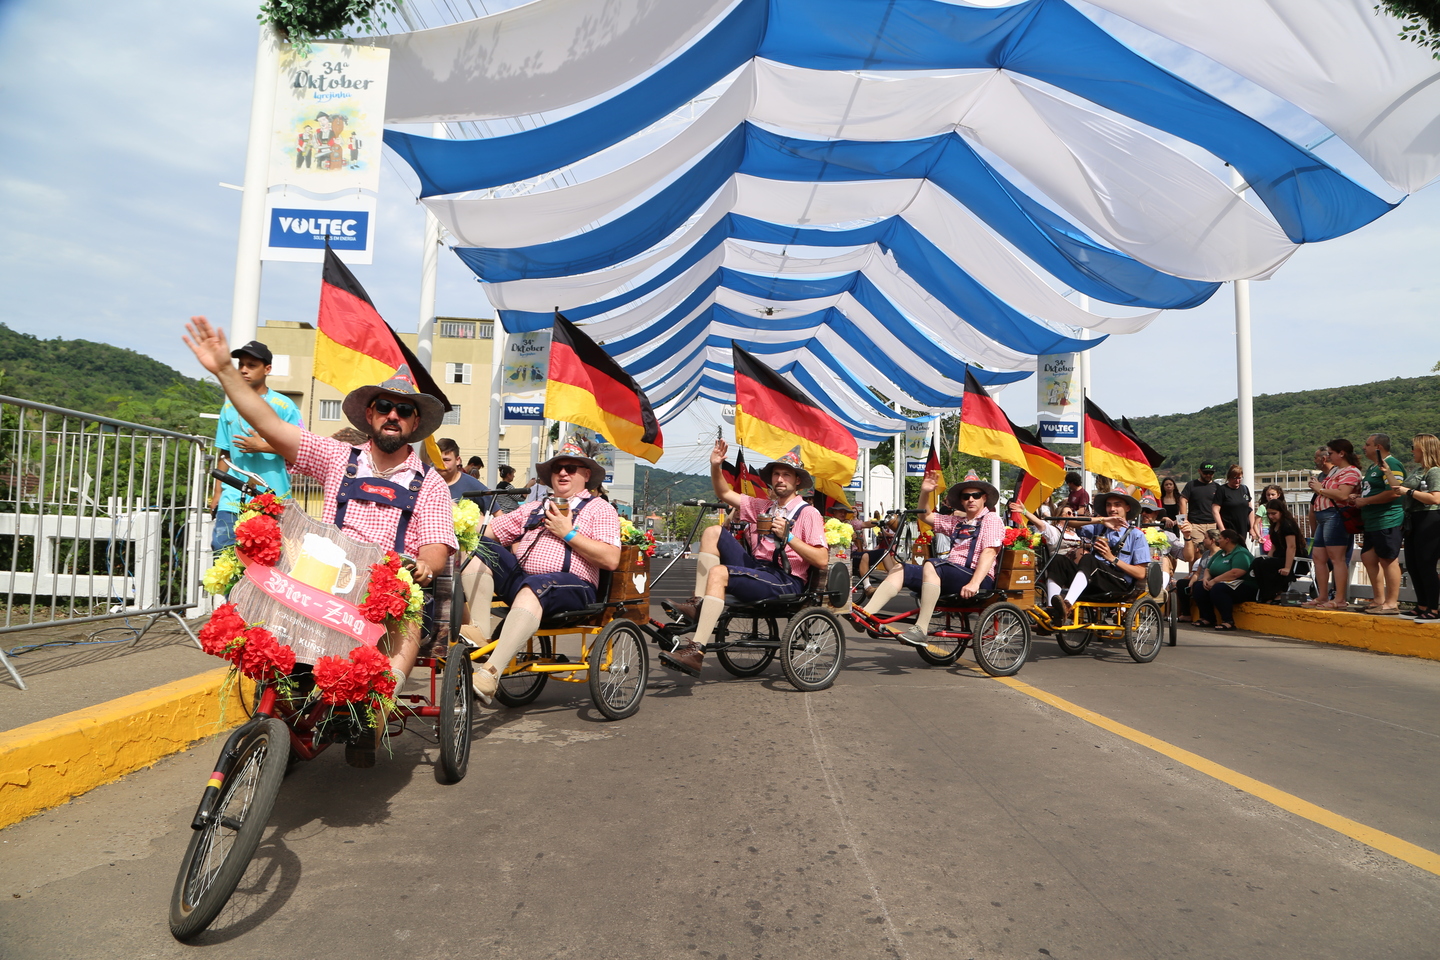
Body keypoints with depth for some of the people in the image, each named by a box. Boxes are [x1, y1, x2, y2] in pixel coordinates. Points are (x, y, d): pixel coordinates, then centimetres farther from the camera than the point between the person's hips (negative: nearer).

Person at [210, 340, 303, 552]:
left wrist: (263, 447, -15)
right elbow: (225, 455, 18)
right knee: (221, 549, -5)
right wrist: (217, 492, 12)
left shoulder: (283, 405, -2)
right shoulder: (230, 407, 13)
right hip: (233, 498, 4)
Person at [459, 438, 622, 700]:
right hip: (520, 577, 6)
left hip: (572, 586, -6)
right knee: (480, 548, -11)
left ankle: (490, 674, -45)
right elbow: (488, 531, 23)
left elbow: (611, 560, -6)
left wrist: (568, 533, -6)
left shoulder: (600, 509, 10)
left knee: (532, 588, -37)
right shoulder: (534, 509, 28)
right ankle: (479, 632, -21)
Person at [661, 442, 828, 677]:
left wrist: (787, 536, -18)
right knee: (713, 532, 1)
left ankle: (697, 652, -33)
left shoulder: (808, 513, -1)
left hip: (785, 582, -7)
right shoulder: (763, 507, 19)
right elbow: (725, 493, 23)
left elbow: (822, 560, -12)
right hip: (756, 568, 7)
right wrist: (716, 466, 7)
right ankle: (698, 605, -9)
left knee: (718, 573, -28)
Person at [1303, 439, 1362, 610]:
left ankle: (1339, 600, -9)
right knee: (1318, 557, 10)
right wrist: (1316, 487, 9)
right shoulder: (1334, 470, 21)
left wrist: (1321, 489, -11)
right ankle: (1322, 598, 16)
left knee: (1336, 559, -10)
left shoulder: (1351, 471, -8)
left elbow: (1343, 495, -23)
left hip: (1335, 517, -10)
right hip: (1323, 518, 10)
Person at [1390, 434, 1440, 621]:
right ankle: (1422, 606, 21)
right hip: (1413, 521, 10)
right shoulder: (1416, 471, 16)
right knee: (1412, 565, 13)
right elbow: (1399, 488, 17)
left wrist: (1409, 491, -19)